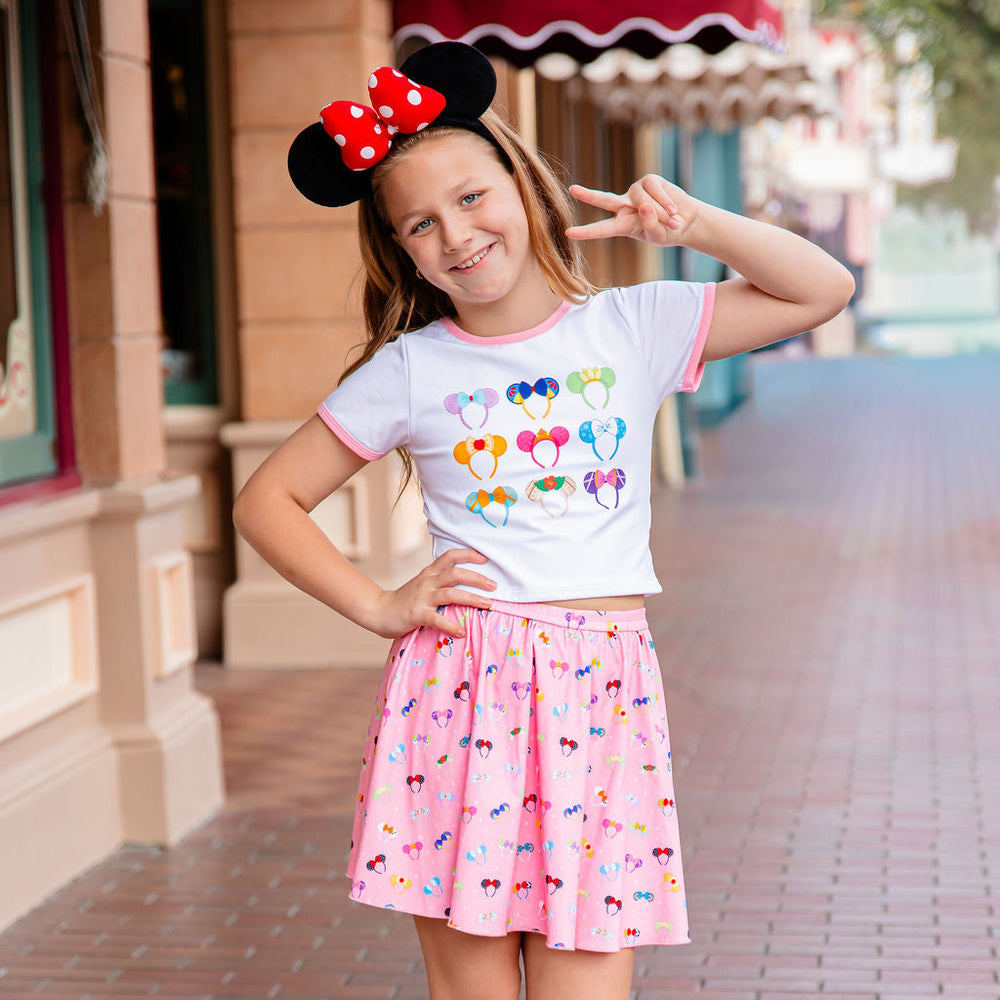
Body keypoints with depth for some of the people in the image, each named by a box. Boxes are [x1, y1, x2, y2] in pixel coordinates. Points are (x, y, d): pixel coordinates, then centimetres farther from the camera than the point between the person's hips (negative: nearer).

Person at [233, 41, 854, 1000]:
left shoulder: (633, 328, 7)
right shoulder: (408, 371, 4)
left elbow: (823, 290, 8)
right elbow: (266, 500, 9)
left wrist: (693, 225, 0)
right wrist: (378, 606, 0)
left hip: (600, 692, 0)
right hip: (453, 688, 0)